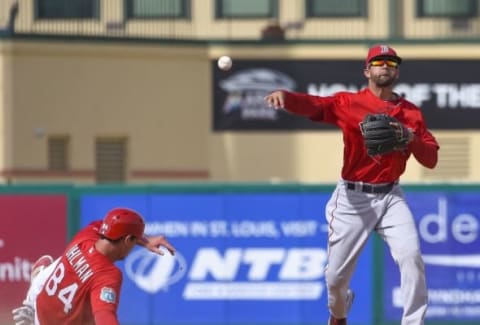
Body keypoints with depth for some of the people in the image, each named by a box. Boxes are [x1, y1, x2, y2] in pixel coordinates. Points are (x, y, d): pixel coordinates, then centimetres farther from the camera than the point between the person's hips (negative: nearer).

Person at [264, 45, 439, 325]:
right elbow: (313, 105, -23)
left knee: (412, 256, -19)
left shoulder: (412, 113, 5)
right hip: (353, 198, -2)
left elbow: (432, 159, 4)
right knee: (337, 275, 5)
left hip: (391, 197, 2)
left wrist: (412, 140, -17)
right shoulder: (348, 102, -5)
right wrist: (285, 97, -45)